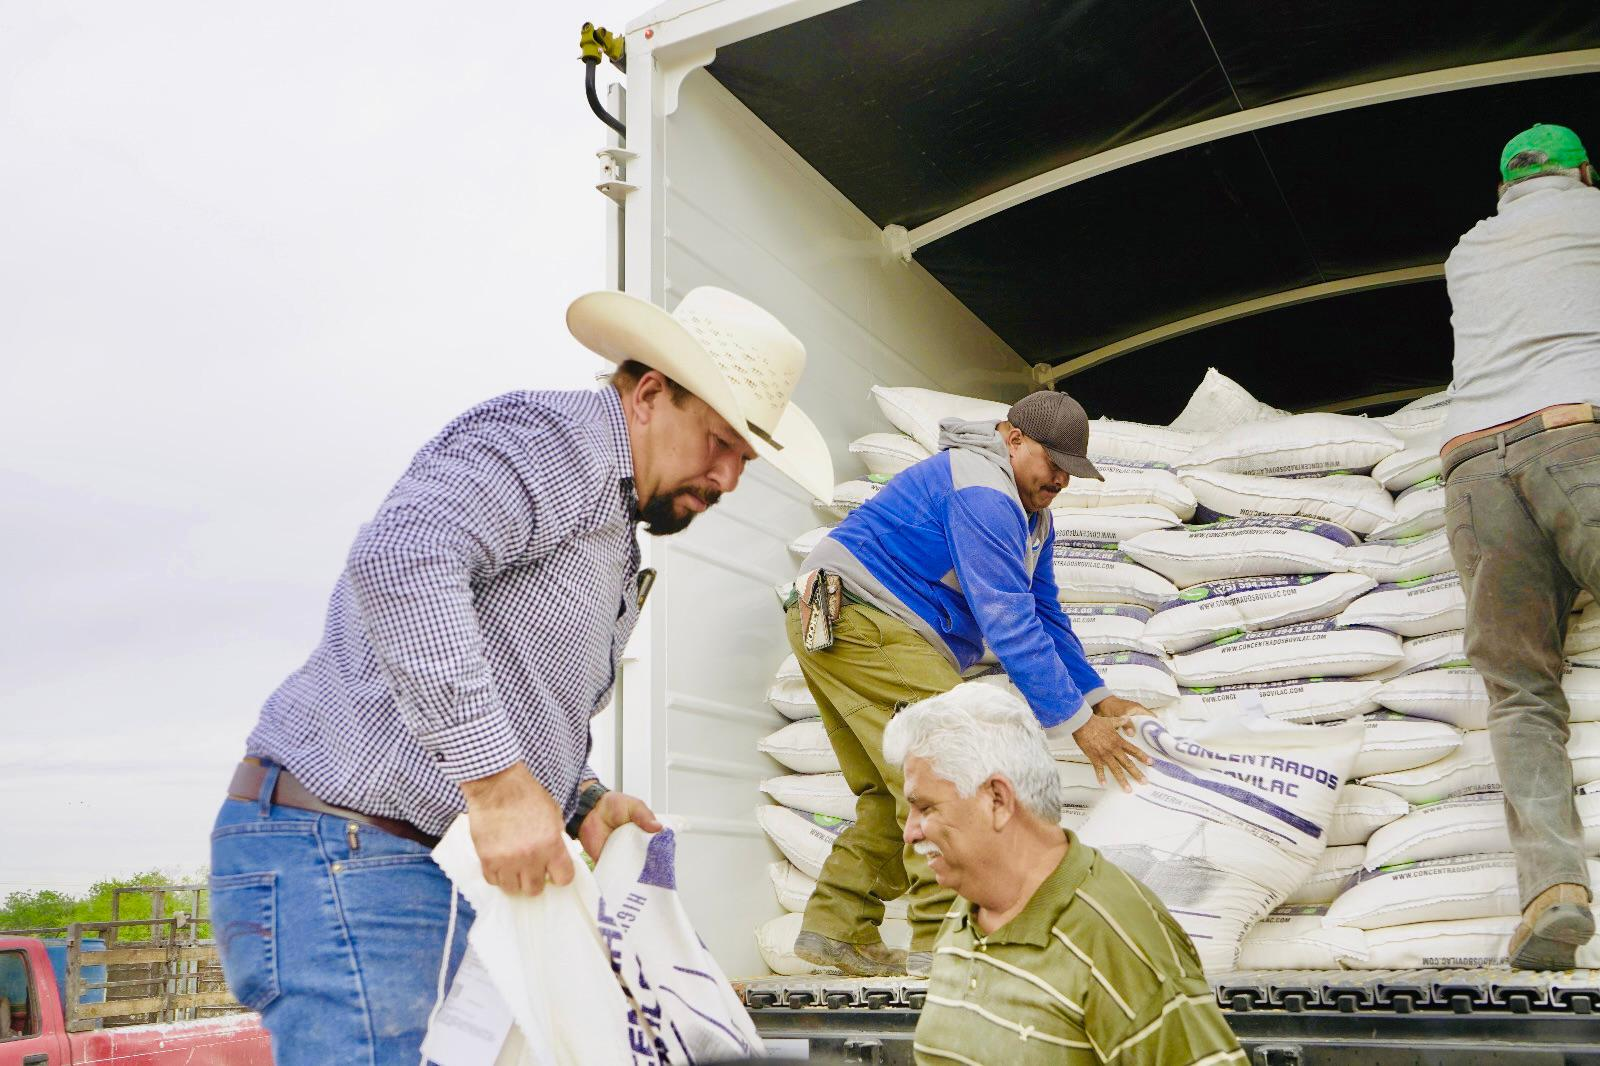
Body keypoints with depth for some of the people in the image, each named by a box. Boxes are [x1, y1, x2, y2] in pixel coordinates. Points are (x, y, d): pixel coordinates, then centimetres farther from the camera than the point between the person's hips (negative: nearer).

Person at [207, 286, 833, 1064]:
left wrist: (580, 799, 7)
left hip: (451, 874, 10)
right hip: (345, 855, -10)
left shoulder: (613, 534, 21)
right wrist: (498, 780, -30)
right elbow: (400, 558, -30)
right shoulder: (551, 440, -12)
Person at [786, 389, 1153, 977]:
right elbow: (1008, 622, -23)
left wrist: (1098, 697, 11)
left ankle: (836, 928, 16)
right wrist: (1076, 721, -20)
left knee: (895, 793, 12)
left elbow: (1044, 616, 20)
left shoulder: (1031, 515, 18)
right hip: (861, 620, -11)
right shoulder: (981, 492, -18)